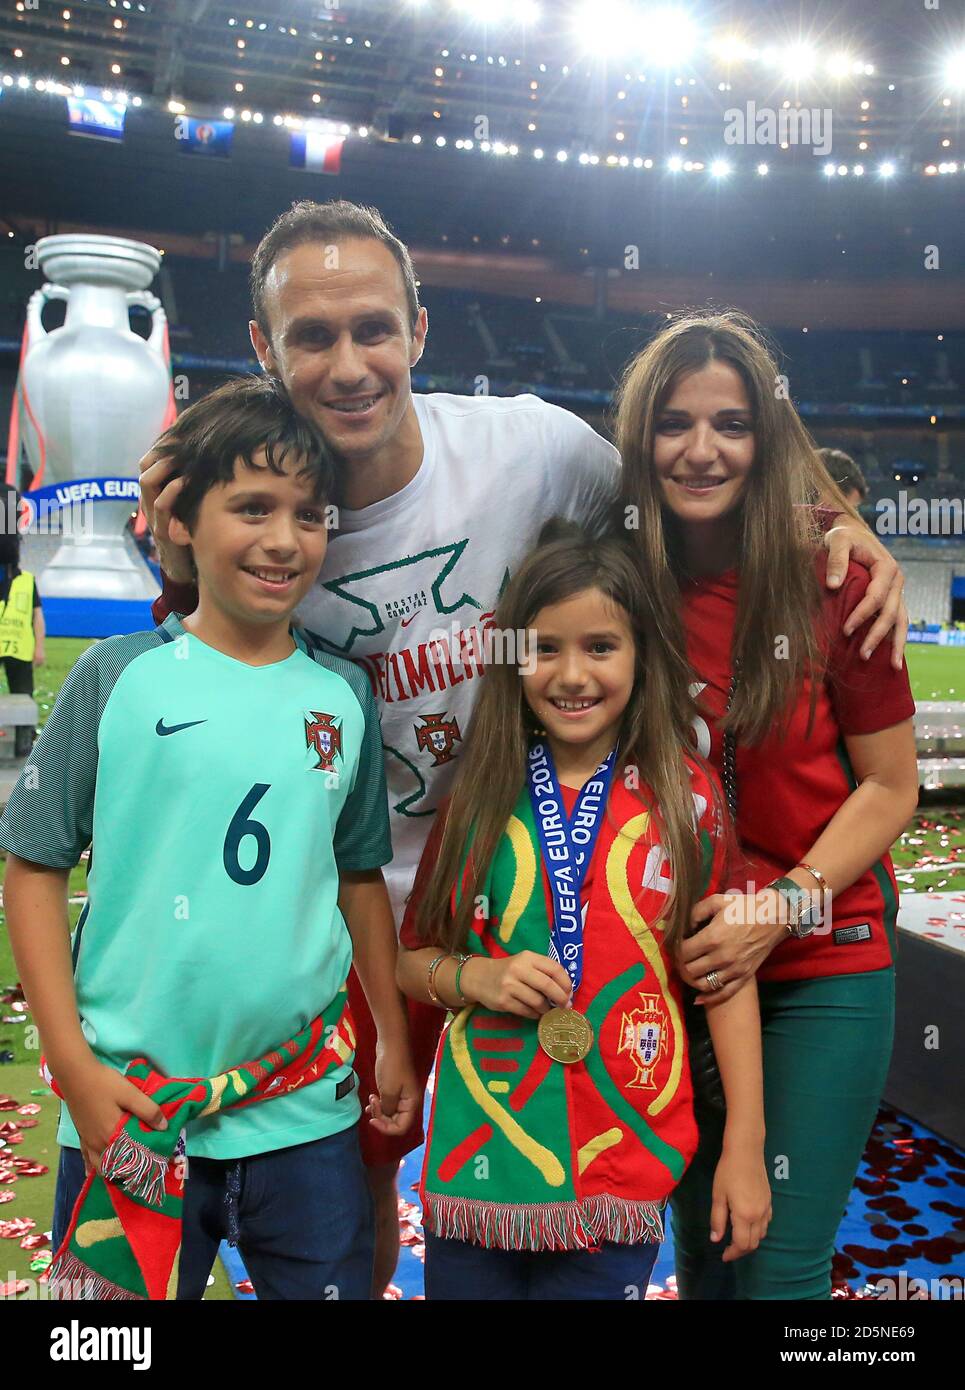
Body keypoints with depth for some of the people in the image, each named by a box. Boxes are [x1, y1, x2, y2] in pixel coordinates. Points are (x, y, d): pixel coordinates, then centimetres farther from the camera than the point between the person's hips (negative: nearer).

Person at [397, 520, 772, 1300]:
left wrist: (746, 1146, 0)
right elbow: (411, 961, 7)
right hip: (475, 1159, 1)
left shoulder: (687, 796, -4)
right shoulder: (477, 797, -1)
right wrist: (477, 979, -14)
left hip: (624, 1169, -1)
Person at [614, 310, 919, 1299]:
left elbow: (891, 786, -5)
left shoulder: (830, 586, -10)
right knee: (701, 1251, 20)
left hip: (824, 967, -2)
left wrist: (779, 909, -16)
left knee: (781, 1265, 3)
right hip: (678, 969, 3)